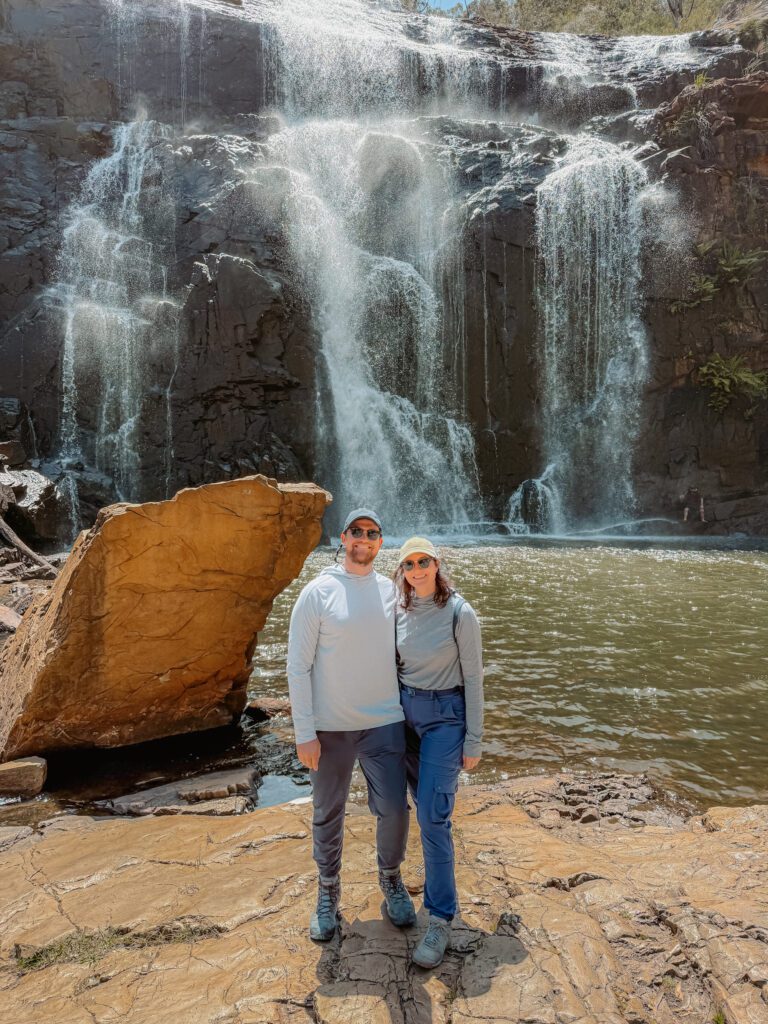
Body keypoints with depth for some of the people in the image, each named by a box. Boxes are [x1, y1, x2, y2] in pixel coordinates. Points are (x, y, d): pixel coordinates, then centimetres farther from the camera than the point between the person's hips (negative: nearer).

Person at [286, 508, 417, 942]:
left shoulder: (393, 591, 1)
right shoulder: (318, 592, -9)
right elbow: (298, 666, -8)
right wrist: (305, 733, -10)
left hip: (385, 722, 2)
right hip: (331, 727, -2)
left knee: (394, 811, 4)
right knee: (328, 816, 13)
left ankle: (391, 879, 33)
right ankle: (328, 893, 36)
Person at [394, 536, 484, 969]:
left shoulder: (460, 613, -14)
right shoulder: (399, 610, 1)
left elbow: (473, 677, -10)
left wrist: (474, 741, -9)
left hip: (445, 716, -5)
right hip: (404, 712, 5)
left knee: (433, 815, -7)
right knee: (426, 807, 15)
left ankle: (441, 920, 6)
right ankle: (439, 878, 38)